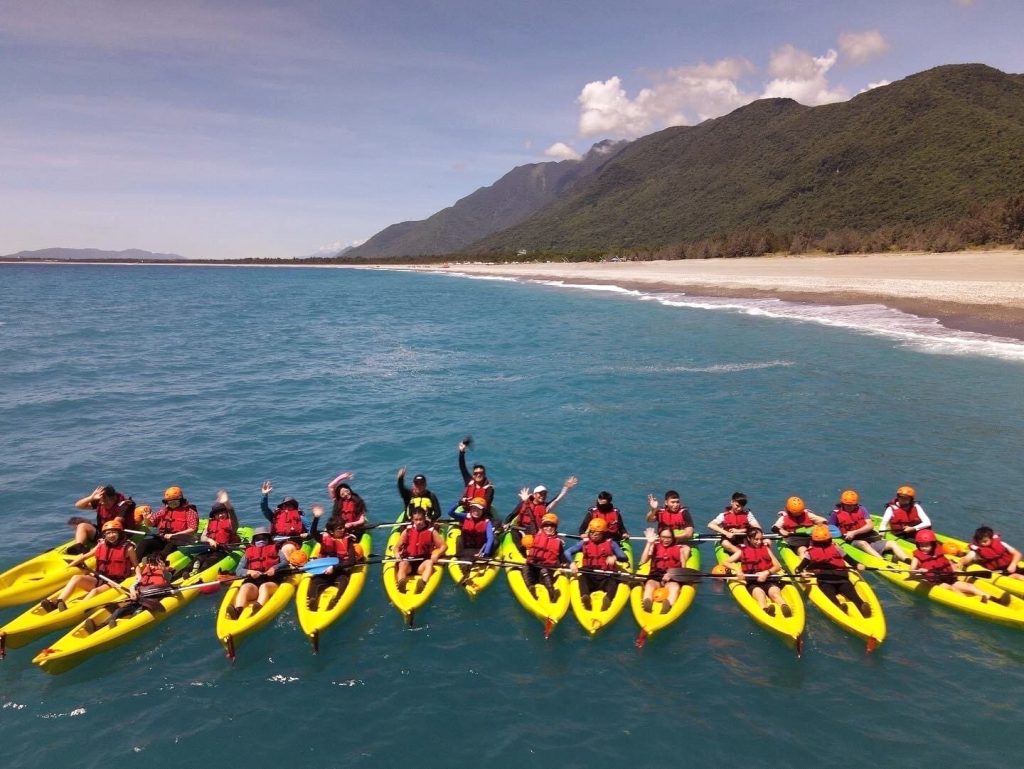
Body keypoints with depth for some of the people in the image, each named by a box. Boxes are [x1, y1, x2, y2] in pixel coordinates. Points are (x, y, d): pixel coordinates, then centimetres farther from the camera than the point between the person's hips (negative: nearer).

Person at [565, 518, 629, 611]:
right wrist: (572, 563, -19)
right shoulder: (584, 543, 8)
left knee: (614, 580, -32)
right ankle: (585, 597, -57)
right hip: (589, 577, 1)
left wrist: (615, 557, -24)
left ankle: (608, 598, -58)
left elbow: (625, 558, -1)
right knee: (582, 577, -31)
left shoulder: (611, 543, 8)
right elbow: (567, 552, 2)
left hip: (605, 577, 0)